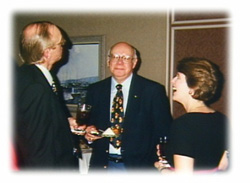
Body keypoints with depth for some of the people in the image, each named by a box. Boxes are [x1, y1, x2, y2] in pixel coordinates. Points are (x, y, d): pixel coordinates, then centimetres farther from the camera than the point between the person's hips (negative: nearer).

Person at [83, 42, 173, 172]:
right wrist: (89, 134, -8)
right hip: (103, 165, 3)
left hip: (138, 166, -2)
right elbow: (88, 124, 14)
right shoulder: (95, 90, 7)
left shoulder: (153, 90, -3)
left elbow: (164, 132, -4)